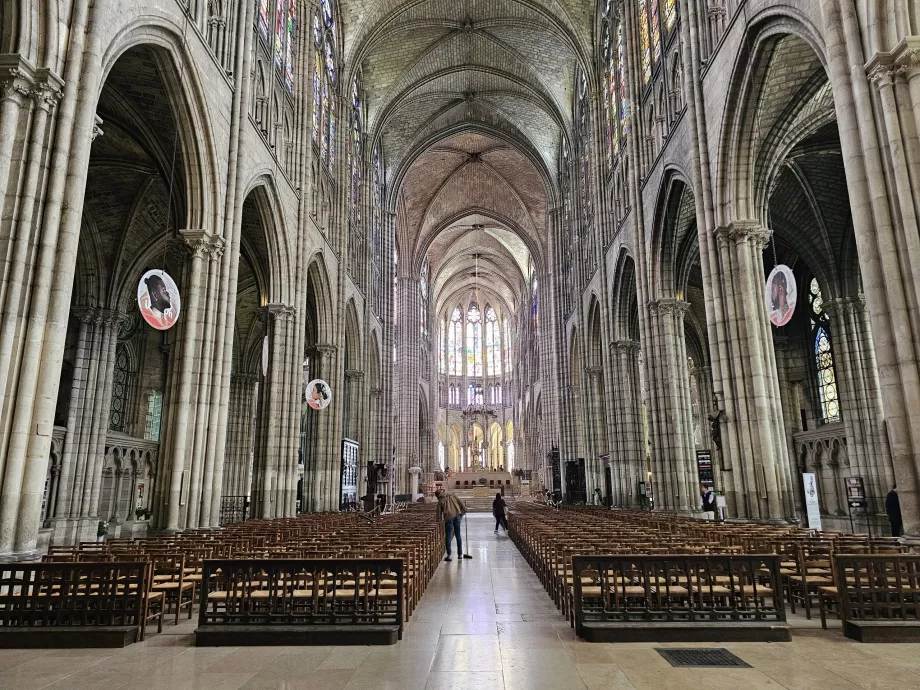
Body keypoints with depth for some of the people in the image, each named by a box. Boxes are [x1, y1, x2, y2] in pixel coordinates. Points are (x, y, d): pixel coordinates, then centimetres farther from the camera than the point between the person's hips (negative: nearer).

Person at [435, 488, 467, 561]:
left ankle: (449, 555, 4)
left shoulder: (440, 501, 8)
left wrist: (440, 520, 22)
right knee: (458, 535, 12)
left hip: (448, 517, -3)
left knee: (448, 536, 7)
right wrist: (464, 510, 17)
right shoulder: (452, 496, 13)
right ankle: (460, 555, 17)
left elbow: (439, 512, 8)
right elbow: (460, 502, 10)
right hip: (457, 515, 3)